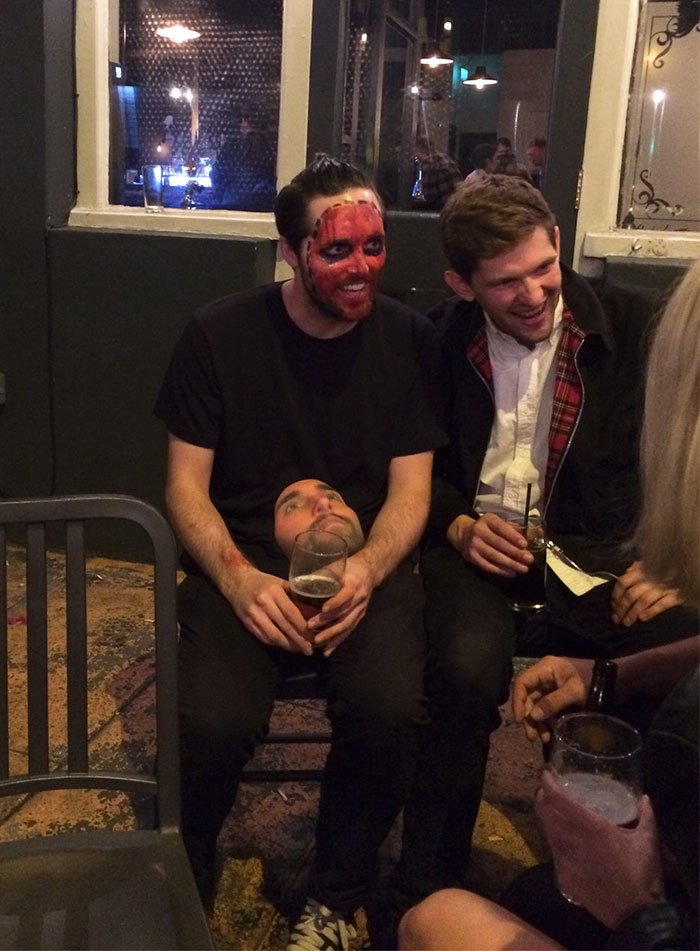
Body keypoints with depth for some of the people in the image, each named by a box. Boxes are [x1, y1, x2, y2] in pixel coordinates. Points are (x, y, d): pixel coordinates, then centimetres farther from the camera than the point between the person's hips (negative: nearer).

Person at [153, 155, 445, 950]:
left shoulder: (409, 339, 0)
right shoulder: (219, 334, -3)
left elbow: (410, 490, 1)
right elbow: (186, 484, -1)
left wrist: (367, 570, -20)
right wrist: (237, 578, -19)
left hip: (368, 564, 1)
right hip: (243, 564, 0)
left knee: (389, 714, -27)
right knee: (211, 726, -26)